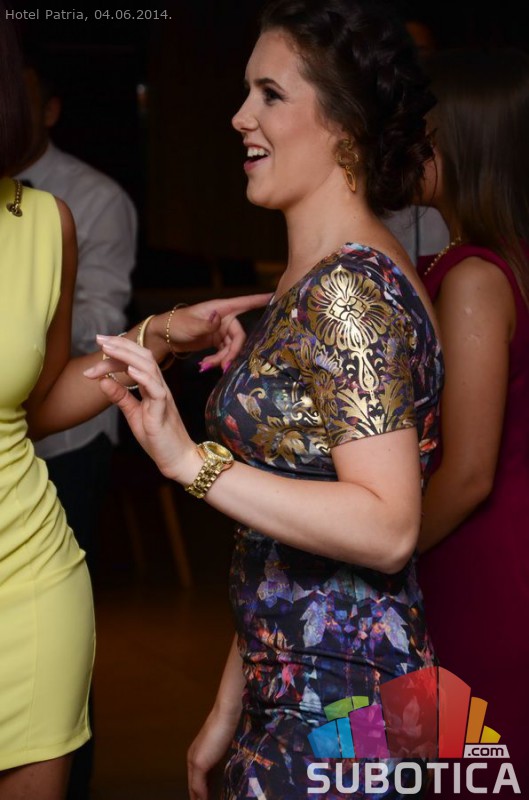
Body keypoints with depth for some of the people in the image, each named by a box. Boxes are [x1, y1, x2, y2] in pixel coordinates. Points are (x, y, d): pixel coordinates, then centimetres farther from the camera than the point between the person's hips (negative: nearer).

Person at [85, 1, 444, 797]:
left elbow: (387, 527, -26)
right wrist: (231, 706, 17)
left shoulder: (350, 289, -18)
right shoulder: (314, 279, 11)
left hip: (341, 710, -9)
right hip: (286, 697, 9)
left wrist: (193, 461, -30)